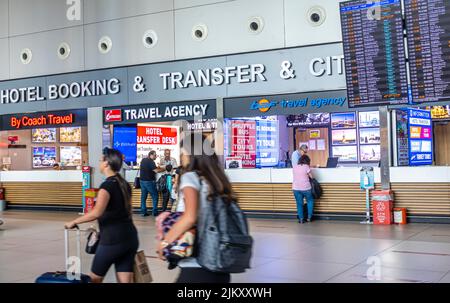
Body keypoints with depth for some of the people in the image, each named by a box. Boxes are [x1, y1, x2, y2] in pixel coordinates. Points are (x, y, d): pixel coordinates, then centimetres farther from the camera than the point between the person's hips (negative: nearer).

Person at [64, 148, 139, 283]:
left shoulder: (107, 185, -13)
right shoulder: (125, 184, 11)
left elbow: (97, 212, -27)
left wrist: (74, 222, -17)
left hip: (112, 240, -7)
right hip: (130, 238, 7)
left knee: (95, 278, 14)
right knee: (125, 281, 7)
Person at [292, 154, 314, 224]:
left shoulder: (294, 167, 5)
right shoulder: (306, 167, -7)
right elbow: (311, 176, -1)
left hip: (296, 188, 3)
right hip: (305, 188, -3)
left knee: (299, 204, 11)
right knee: (310, 201, 18)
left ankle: (301, 219, 9)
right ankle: (309, 217, 15)